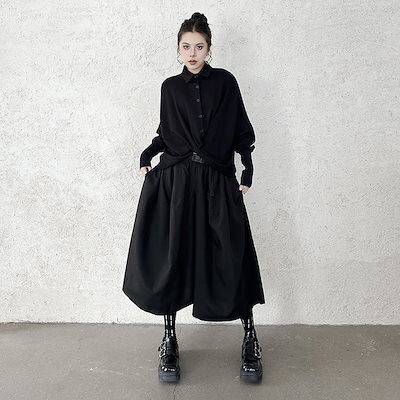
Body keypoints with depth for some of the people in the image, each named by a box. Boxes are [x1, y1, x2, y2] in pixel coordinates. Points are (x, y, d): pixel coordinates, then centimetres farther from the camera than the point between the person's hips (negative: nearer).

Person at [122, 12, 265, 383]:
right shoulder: (170, 87, 9)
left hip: (218, 183, -1)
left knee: (232, 260, -2)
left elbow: (242, 131, 5)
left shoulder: (225, 82, 4)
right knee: (169, 258, 1)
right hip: (174, 181, 2)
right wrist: (148, 153, -2)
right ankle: (169, 340, 17)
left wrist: (248, 169, -4)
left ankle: (249, 338, 15)